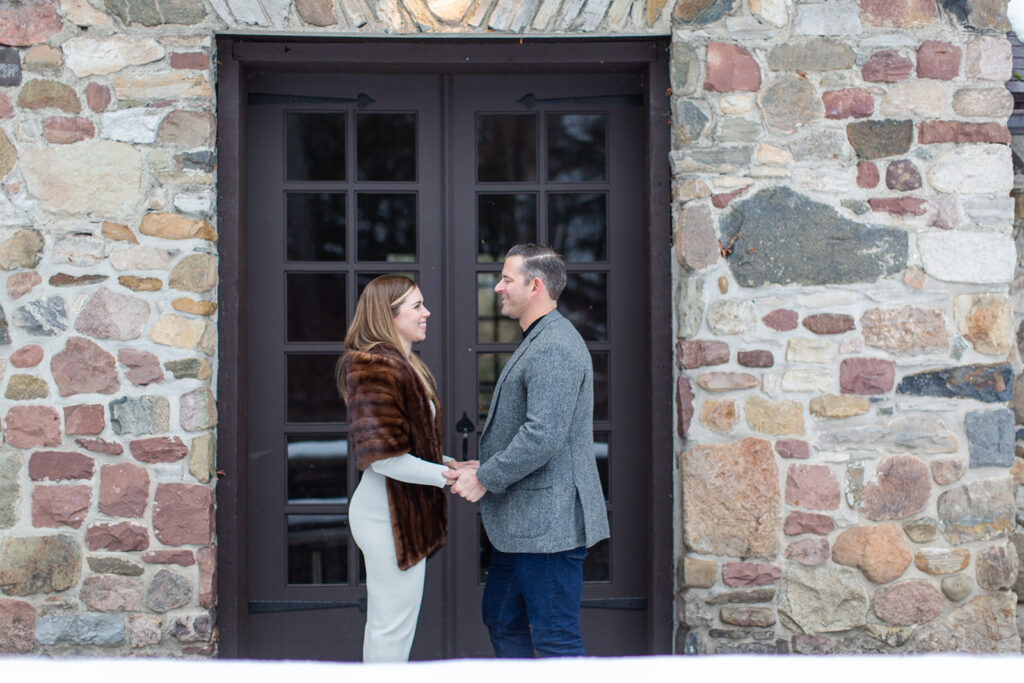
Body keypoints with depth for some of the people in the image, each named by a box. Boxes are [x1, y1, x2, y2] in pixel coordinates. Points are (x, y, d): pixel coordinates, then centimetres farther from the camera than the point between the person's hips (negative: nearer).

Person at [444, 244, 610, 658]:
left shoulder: (555, 348, -18)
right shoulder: (537, 341, 18)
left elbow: (543, 436, -26)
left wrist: (485, 478, -16)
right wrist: (479, 468, 12)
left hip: (547, 523, -11)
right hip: (521, 521, 11)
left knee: (555, 639, -3)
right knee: (502, 620, 20)